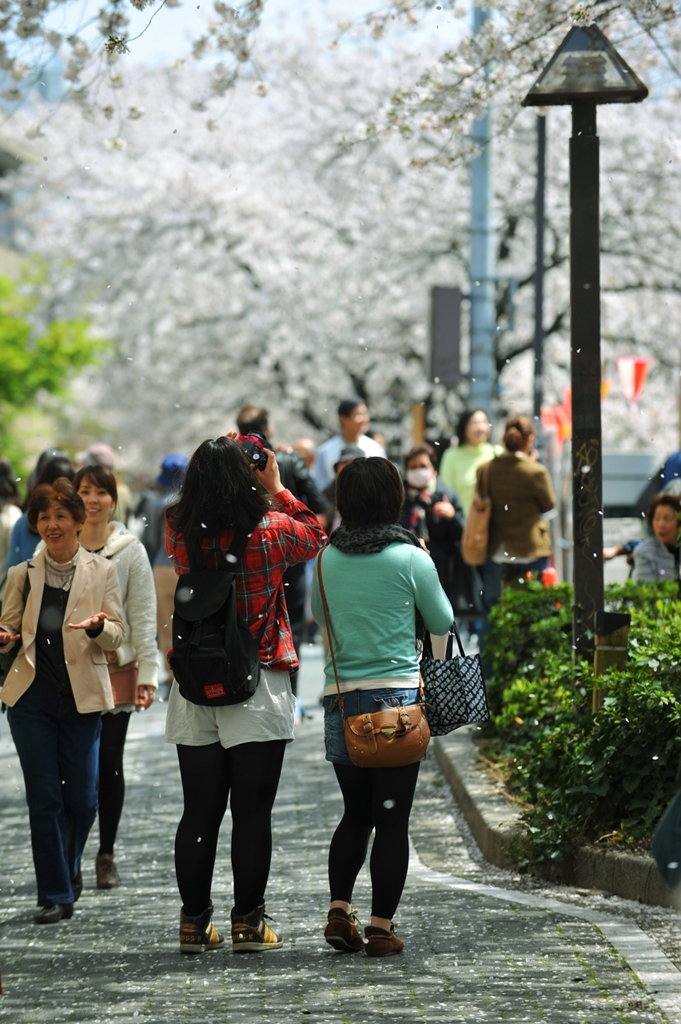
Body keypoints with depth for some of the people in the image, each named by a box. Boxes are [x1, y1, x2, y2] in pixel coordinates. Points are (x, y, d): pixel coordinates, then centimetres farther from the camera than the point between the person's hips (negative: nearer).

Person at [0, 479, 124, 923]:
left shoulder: (103, 571, 4)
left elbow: (117, 636, 0)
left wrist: (98, 627, -23)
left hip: (82, 698, -1)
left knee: (82, 798, 2)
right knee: (44, 799, -1)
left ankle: (69, 867, 31)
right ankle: (56, 895, 7)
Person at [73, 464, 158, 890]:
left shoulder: (130, 550, 3)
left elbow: (143, 615, 2)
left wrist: (147, 674, -4)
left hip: (116, 668, 0)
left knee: (109, 763, 3)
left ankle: (107, 854, 15)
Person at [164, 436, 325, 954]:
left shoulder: (180, 535, -2)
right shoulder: (271, 532, -11)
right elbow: (315, 535, 10)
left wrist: (216, 465, 19)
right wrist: (277, 488, 15)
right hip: (257, 691, -4)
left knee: (199, 813, 9)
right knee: (252, 814, 2)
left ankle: (195, 921, 13)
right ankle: (248, 922, 4)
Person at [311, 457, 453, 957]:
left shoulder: (328, 559, 3)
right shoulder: (410, 558, -7)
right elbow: (442, 623, 6)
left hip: (341, 699, 4)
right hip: (398, 695, -4)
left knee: (356, 813, 16)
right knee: (393, 818, 2)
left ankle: (339, 909, 3)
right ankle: (382, 926, 2)